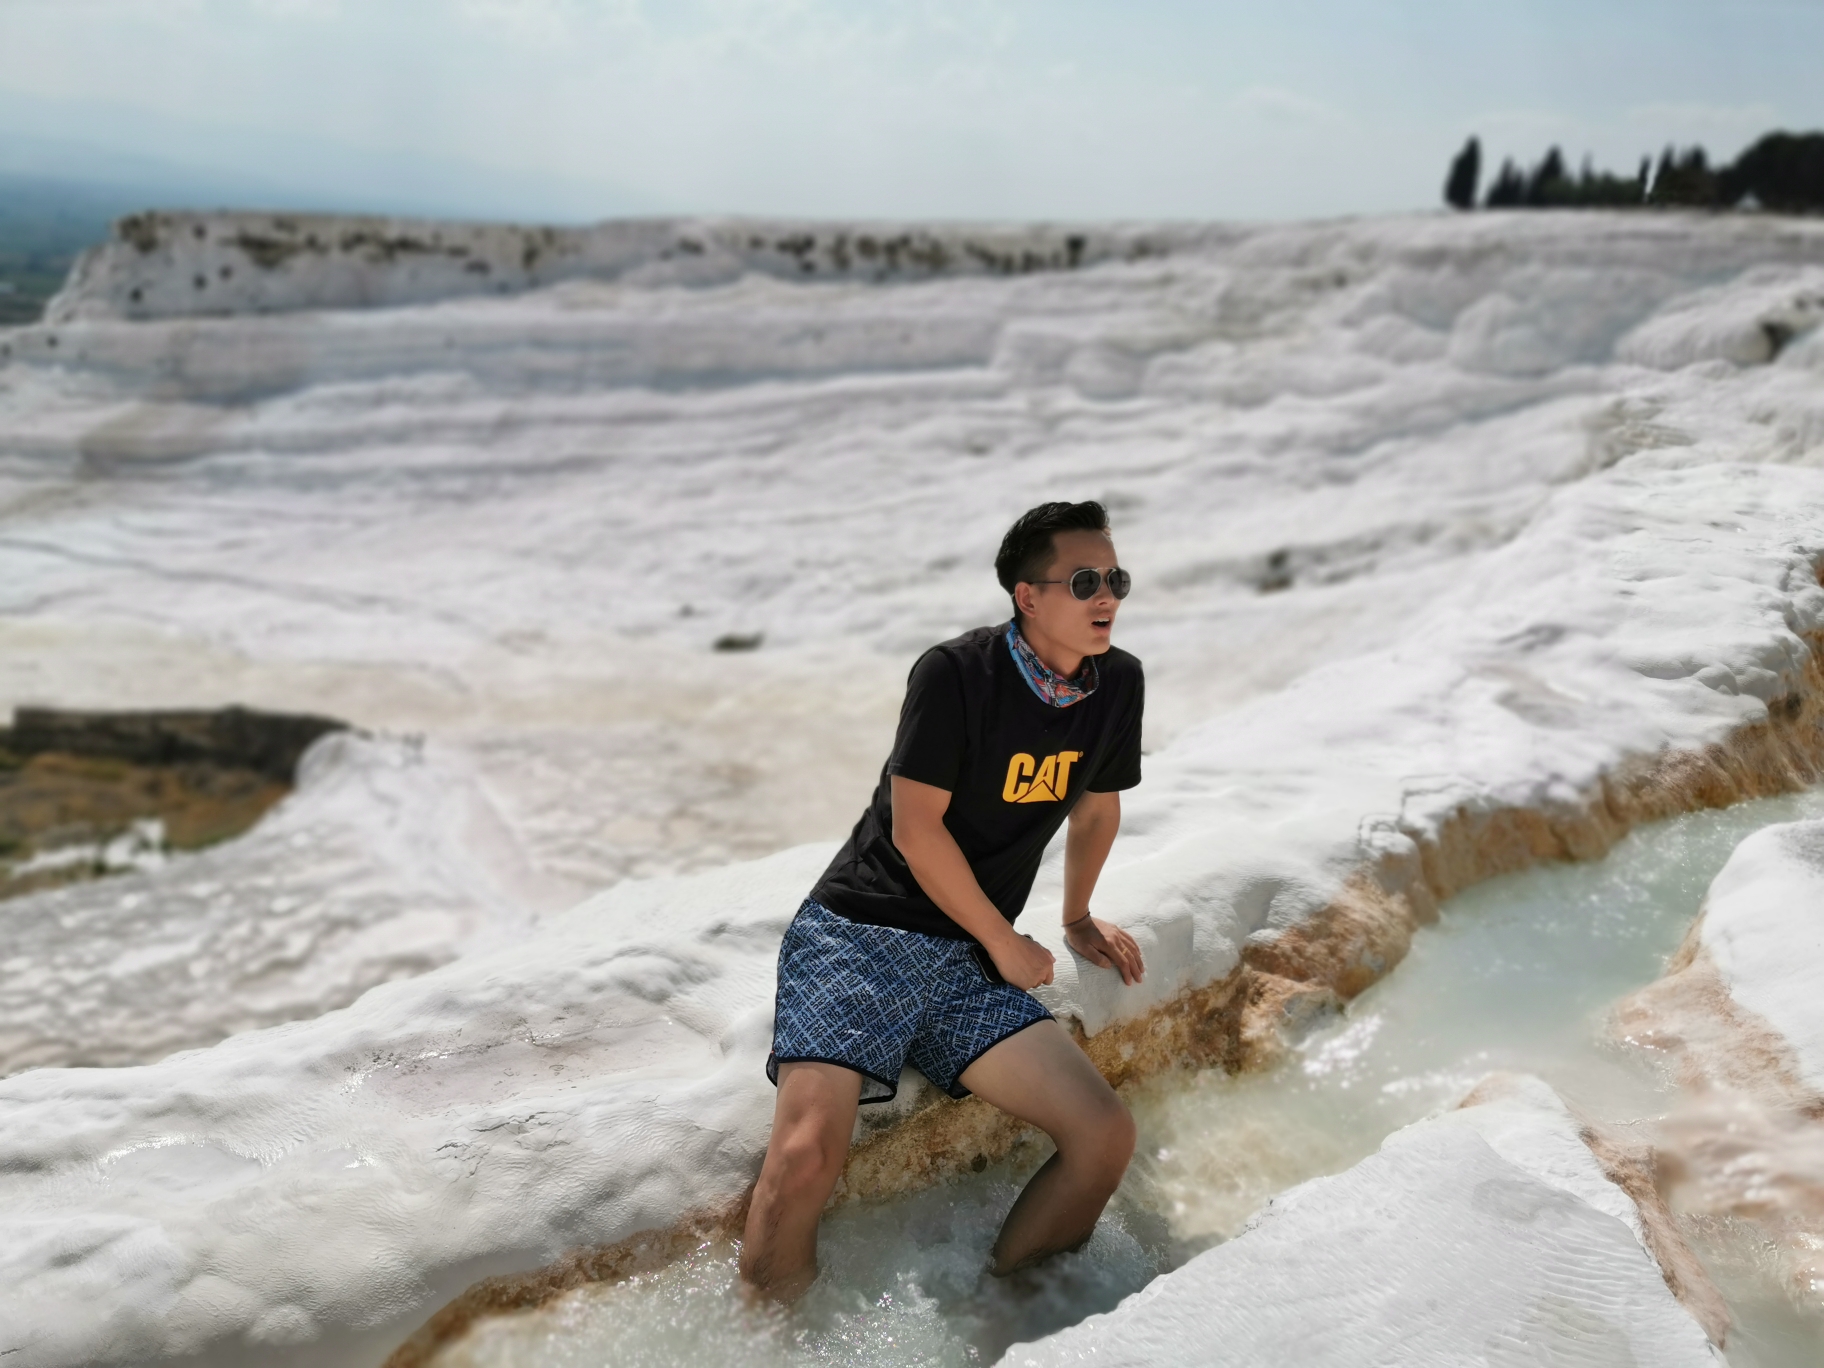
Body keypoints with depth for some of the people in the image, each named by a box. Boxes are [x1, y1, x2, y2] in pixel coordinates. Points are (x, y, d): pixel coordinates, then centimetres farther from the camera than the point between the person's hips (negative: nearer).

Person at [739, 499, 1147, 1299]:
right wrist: (1007, 946, -6)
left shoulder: (1118, 684, 3)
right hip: (858, 936, -5)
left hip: (967, 964, 6)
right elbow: (915, 828, -14)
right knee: (809, 1153, -27)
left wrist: (1078, 919, 29)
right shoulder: (955, 674, -15)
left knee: (1107, 1136, -12)